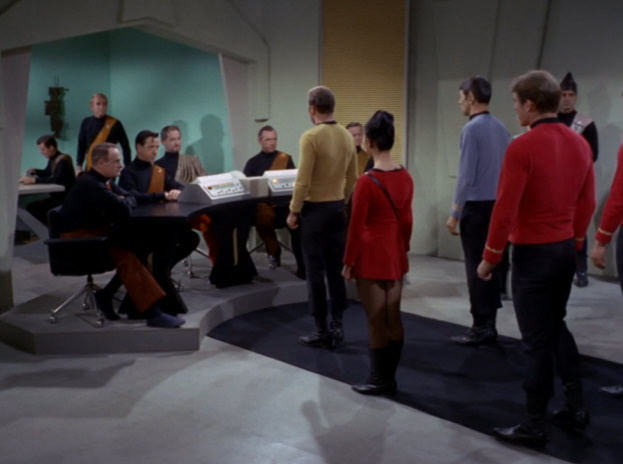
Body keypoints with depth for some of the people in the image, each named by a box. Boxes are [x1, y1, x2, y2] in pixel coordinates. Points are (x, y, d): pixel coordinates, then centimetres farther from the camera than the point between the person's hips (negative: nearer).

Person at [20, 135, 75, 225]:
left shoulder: (62, 161, -20)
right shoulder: (53, 158, 7)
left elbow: (57, 179, -34)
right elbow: (47, 172, 25)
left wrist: (34, 180, -38)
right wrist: (34, 171, 3)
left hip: (66, 197, -9)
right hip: (58, 194, 9)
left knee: (32, 207, -14)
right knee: (31, 206, 0)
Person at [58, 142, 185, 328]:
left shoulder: (104, 180, 11)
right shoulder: (90, 184, -20)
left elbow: (131, 199, 14)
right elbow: (123, 209, -26)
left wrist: (120, 202, -9)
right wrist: (121, 202, -3)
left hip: (96, 231, 10)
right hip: (78, 239, -10)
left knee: (140, 241, -10)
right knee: (126, 257, -29)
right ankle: (152, 313, -31)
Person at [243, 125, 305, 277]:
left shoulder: (286, 158, 17)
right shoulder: (253, 162, 14)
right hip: (263, 203, 0)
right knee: (263, 219, -35)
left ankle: (302, 266, -22)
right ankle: (273, 250, -5)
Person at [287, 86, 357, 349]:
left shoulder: (311, 137, -15)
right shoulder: (346, 137, 5)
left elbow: (303, 180, -18)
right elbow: (352, 178, 12)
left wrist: (293, 211, -8)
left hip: (314, 209, -6)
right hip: (338, 208, 6)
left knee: (315, 271, 0)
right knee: (336, 269, 11)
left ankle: (322, 331, 6)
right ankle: (337, 327, 16)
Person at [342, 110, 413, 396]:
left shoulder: (367, 182, -18)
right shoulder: (405, 177, 2)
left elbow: (356, 228, -13)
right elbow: (406, 220, 9)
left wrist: (348, 263, -4)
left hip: (371, 257, -7)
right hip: (396, 255, 7)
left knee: (376, 323, 4)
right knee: (393, 319, 13)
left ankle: (379, 380, 14)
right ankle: (390, 378, 23)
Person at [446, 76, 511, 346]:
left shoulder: (472, 129, -13)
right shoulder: (501, 129, 11)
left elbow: (466, 176, -16)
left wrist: (455, 213, -12)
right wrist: (501, 200, 20)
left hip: (477, 206, -8)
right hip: (497, 204, 8)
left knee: (476, 268, -3)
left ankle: (480, 328, 2)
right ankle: (489, 325, 19)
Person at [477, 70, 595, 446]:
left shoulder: (522, 147, -18)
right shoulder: (580, 144, 4)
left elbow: (505, 209, -18)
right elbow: (587, 203, 10)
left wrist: (490, 256, -8)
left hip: (533, 252, -7)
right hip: (566, 249, 7)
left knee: (537, 339, 2)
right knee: (556, 325, 23)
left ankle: (534, 425, 15)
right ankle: (576, 407, 28)